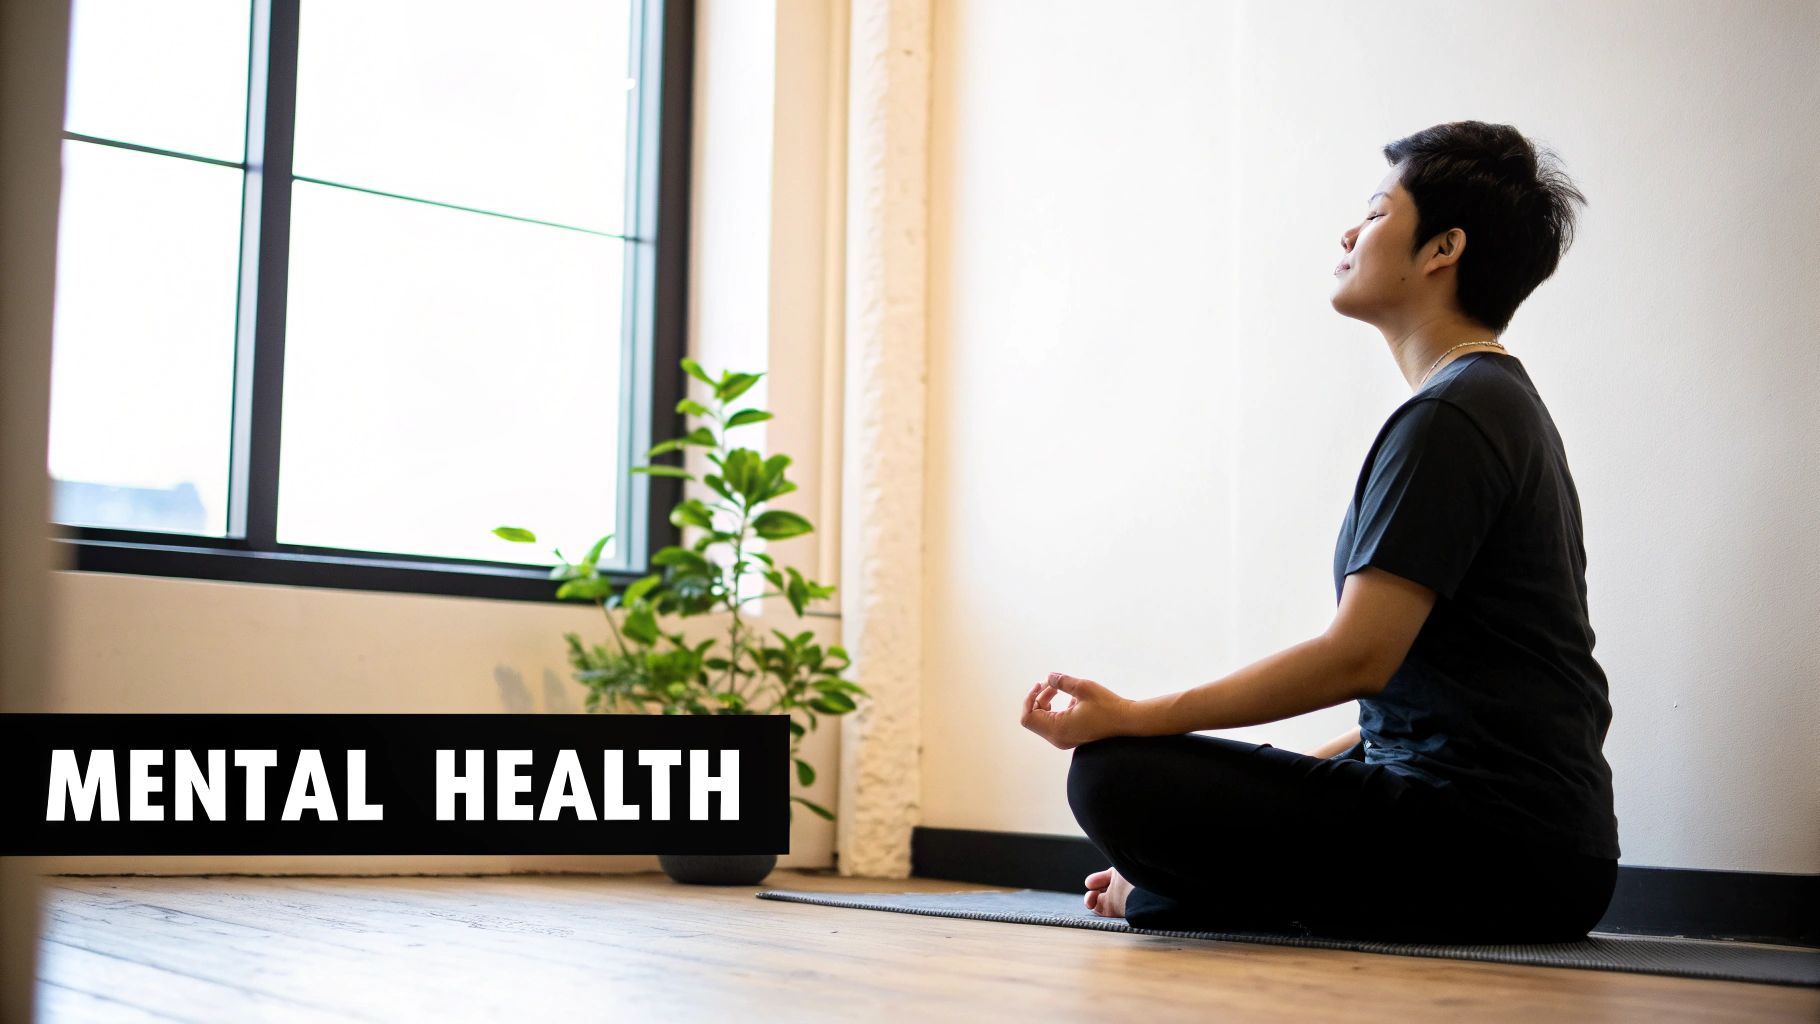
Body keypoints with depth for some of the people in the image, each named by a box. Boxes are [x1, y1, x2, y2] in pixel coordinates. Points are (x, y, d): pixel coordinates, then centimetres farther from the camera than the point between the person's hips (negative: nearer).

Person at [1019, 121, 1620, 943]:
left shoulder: (1448, 418, -13)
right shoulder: (1501, 404, 18)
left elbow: (1359, 656, -19)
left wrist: (1131, 718, -15)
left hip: (1495, 844, -10)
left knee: (1115, 778, -21)